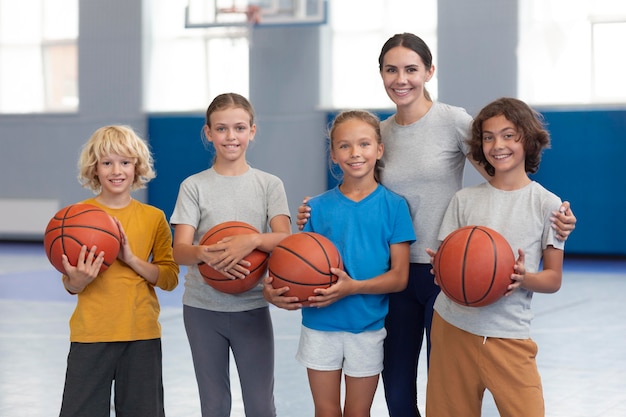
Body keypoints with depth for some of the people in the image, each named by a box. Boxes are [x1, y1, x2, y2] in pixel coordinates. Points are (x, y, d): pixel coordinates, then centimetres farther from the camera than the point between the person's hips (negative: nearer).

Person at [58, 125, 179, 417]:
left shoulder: (153, 218, 3)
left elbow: (169, 279, -2)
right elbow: (70, 287, 1)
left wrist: (131, 258, -16)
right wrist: (78, 279, -22)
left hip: (142, 335, 1)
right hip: (91, 335, -1)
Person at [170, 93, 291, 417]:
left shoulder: (269, 184, 2)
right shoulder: (194, 186, 0)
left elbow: (284, 239, -11)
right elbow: (180, 251, -9)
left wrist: (251, 240, -32)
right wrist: (203, 254, -32)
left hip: (252, 308, 0)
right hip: (202, 308, 0)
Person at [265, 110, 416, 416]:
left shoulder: (393, 206, -5)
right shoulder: (318, 207, 0)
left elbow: (399, 277, -8)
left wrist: (353, 287, -24)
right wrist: (276, 288, -22)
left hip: (367, 325, -1)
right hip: (320, 324, 1)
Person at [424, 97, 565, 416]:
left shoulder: (547, 204, 0)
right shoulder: (464, 200, 6)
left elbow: (553, 279, 2)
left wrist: (523, 279, -19)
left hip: (510, 335, -2)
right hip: (453, 326, 2)